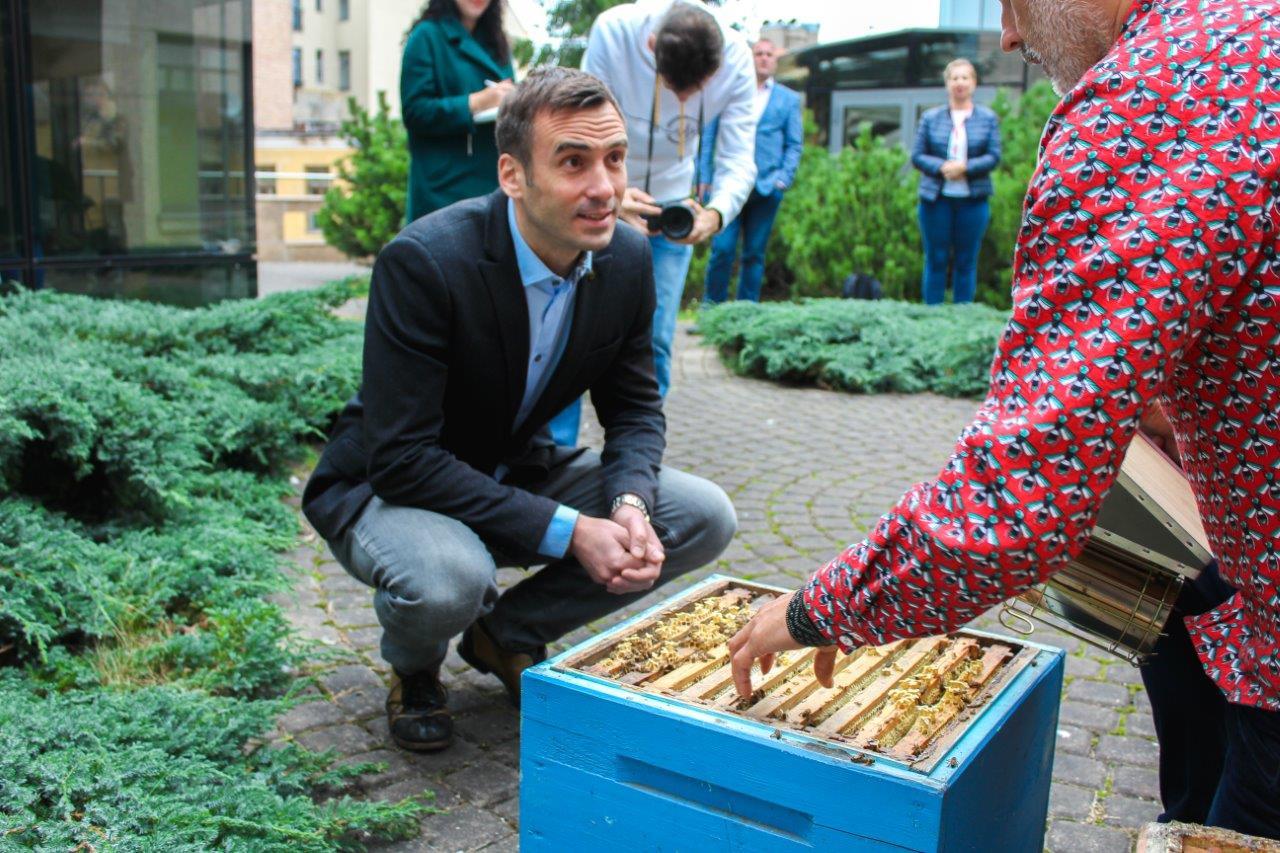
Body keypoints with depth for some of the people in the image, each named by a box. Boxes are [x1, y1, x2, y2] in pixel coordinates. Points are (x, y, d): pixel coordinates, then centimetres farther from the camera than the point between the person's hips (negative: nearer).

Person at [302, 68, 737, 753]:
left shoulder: (628, 260, -10)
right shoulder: (424, 261, -29)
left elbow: (635, 408, 1)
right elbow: (402, 457, -29)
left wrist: (628, 504, -21)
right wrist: (567, 532, -32)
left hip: (518, 474, 6)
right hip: (386, 488, -5)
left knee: (706, 517, -9)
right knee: (447, 579, -39)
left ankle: (509, 632, 8)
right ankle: (414, 670, 2)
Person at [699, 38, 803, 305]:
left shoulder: (789, 99, 13)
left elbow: (794, 145, 11)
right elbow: (709, 136, 8)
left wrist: (784, 178, -4)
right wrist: (705, 178, -1)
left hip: (767, 186, 1)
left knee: (755, 254, 4)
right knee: (722, 249, -8)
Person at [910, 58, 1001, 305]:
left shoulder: (988, 118, 8)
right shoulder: (930, 118, 8)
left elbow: (994, 156, 0)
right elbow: (916, 156, 3)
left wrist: (965, 167, -16)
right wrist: (941, 167, -16)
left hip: (973, 200, 0)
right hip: (936, 199, 0)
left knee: (967, 261, 4)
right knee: (936, 260, 2)